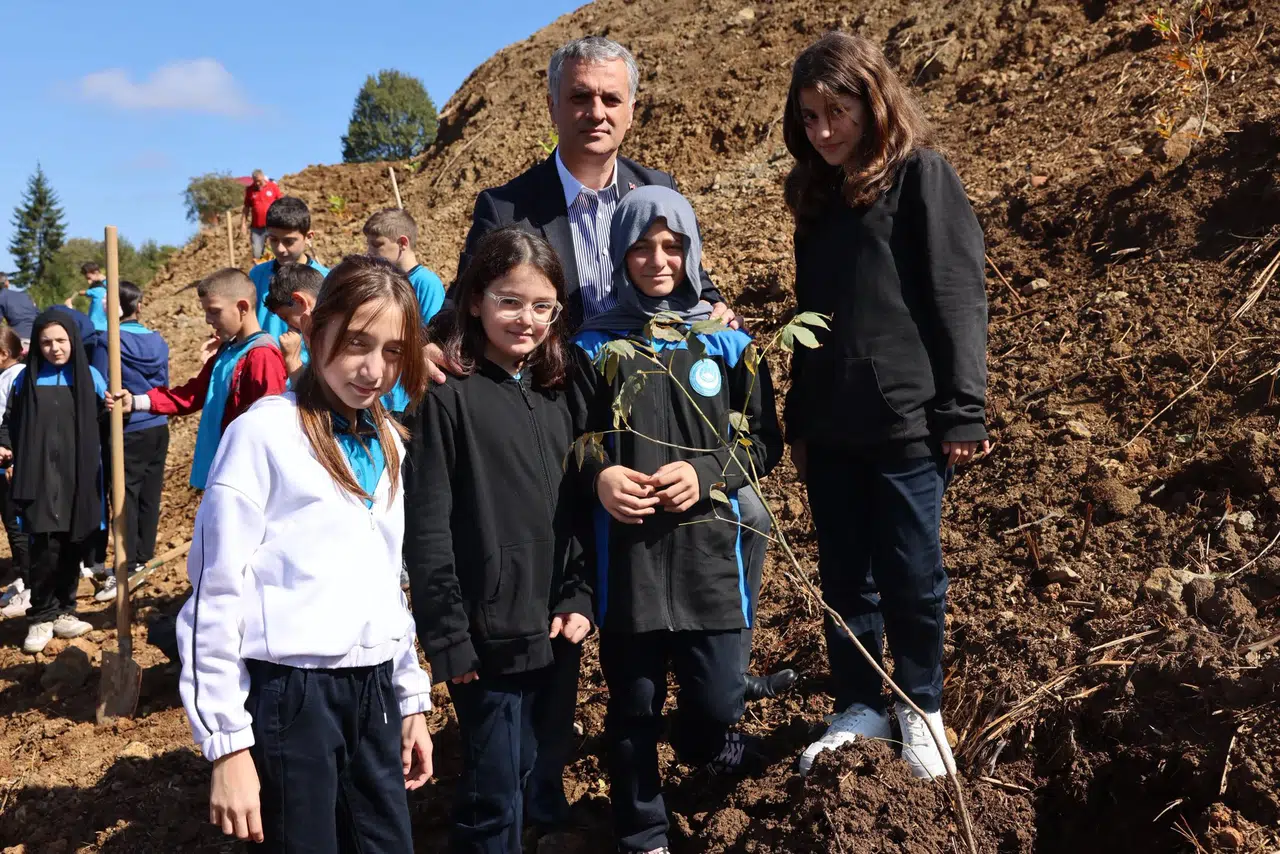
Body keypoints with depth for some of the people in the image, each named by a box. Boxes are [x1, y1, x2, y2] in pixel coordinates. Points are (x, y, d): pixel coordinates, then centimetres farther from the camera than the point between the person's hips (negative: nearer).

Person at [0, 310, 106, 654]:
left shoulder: (90, 377, 4)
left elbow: (105, 420, 7)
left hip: (79, 478, 1)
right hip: (40, 478, -1)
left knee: (73, 546, 6)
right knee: (45, 547, -8)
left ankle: (63, 612, 21)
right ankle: (41, 618, 7)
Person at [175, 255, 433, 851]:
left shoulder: (388, 443, 9)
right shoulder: (266, 431, -11)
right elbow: (216, 593, -11)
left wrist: (411, 697, 17)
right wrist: (227, 742, -12)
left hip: (373, 691, 6)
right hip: (291, 692, -6)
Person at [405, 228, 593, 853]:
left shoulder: (555, 398, 9)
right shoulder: (449, 398, -10)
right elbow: (426, 528, -12)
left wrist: (578, 600, 5)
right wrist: (448, 637, -13)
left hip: (548, 630, 6)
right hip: (487, 634, -6)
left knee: (524, 773, 18)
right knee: (494, 793, 3)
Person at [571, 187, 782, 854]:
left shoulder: (728, 341, 4)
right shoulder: (594, 346, 1)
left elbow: (763, 440, 5)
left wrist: (706, 473, -12)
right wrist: (599, 477, -16)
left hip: (707, 548, 1)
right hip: (626, 551, 0)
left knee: (718, 696, 4)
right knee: (633, 705, 9)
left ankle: (703, 742, 41)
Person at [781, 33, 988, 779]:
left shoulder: (921, 177, -3)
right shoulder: (819, 195, 15)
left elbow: (958, 297, -9)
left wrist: (962, 415, -14)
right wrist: (798, 422, 16)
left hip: (906, 422, -5)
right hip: (832, 428, 6)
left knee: (911, 577, 5)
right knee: (845, 576, 11)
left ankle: (921, 710, 25)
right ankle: (859, 708, 26)